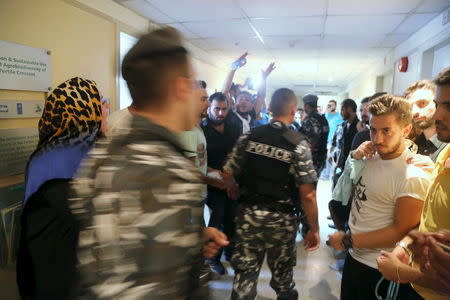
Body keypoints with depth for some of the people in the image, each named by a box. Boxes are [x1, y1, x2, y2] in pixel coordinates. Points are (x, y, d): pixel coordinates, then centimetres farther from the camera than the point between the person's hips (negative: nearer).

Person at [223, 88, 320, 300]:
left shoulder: (248, 137, -5)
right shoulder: (299, 144, -12)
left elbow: (227, 175, -1)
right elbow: (307, 195, -13)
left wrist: (235, 193, 19)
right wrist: (314, 229, -2)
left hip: (247, 214, 2)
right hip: (280, 219, -1)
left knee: (244, 273, 16)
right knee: (282, 275, 22)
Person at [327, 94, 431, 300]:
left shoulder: (413, 177, -25)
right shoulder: (373, 157, -2)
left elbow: (401, 231, -23)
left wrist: (347, 241, -18)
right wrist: (354, 157, -7)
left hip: (377, 269, -7)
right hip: (354, 255, 7)